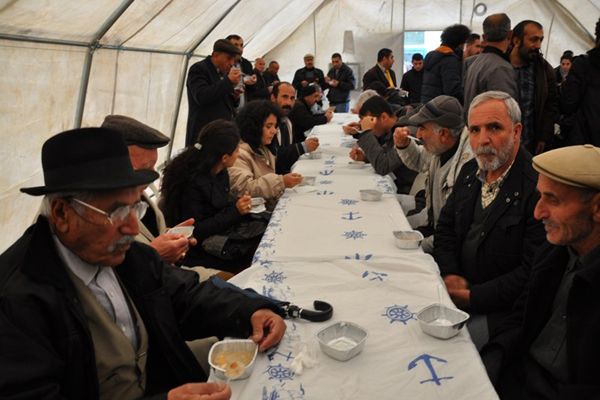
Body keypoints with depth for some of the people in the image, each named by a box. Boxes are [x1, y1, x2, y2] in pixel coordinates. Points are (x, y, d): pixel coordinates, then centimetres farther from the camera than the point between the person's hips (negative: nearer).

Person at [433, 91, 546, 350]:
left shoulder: (538, 187, -19)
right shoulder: (470, 172, 6)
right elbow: (445, 229, 11)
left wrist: (471, 297, -19)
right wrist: (450, 275, -6)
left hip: (502, 310, -6)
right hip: (457, 288, 7)